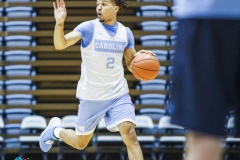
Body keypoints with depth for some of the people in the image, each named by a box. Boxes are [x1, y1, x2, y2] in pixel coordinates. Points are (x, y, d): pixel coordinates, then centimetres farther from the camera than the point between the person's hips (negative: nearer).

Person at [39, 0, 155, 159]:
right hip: (91, 97, -2)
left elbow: (131, 65, 9)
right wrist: (60, 23, -40)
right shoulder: (89, 28, -10)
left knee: (130, 136, -18)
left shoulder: (126, 32, 2)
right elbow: (60, 44, -22)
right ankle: (55, 129, 44)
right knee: (80, 143, 11)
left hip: (119, 94, 2)